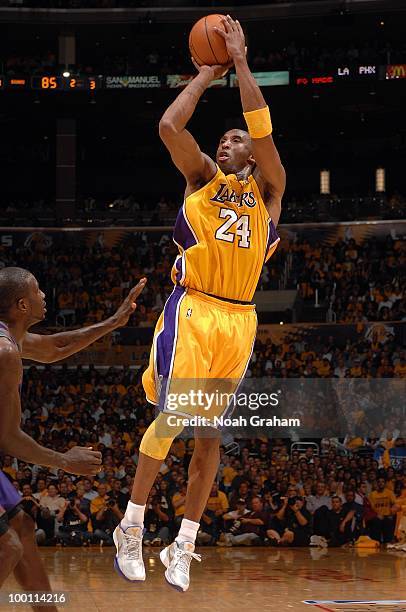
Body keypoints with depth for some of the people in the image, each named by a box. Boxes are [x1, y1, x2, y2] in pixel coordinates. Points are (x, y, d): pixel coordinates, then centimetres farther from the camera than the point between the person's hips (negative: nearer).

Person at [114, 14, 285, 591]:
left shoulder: (268, 188, 12)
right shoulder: (203, 176, 12)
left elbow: (263, 127, -5)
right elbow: (170, 125, -4)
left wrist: (240, 60, -4)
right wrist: (208, 72, 4)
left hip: (239, 319, 2)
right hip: (193, 310, -2)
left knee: (209, 432, 4)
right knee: (170, 419, -9)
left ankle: (184, 544, 11)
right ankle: (132, 528, 4)